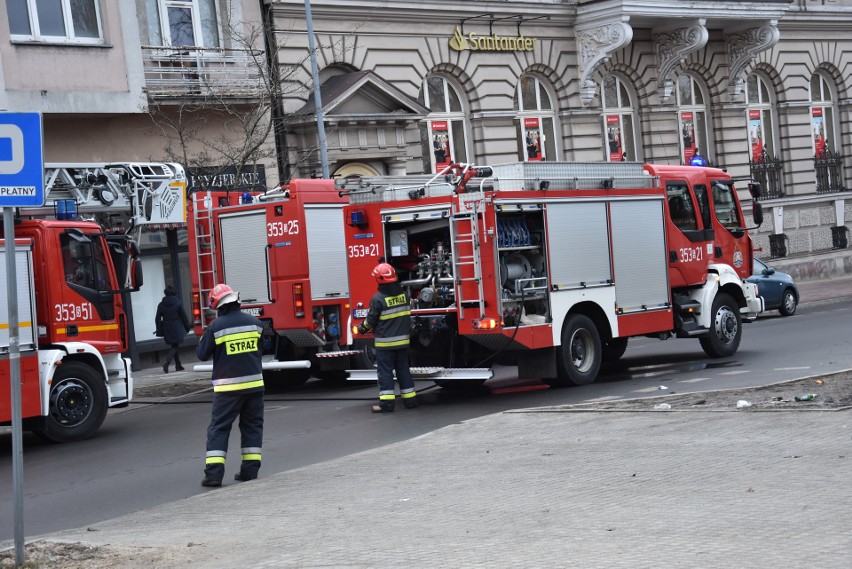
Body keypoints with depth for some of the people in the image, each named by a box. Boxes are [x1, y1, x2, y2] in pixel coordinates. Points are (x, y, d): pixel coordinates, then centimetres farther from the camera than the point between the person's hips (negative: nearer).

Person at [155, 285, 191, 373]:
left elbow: (157, 319, 4)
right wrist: (187, 327, 5)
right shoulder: (178, 303, -7)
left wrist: (159, 331, 9)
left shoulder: (161, 305, 3)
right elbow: (183, 316, -4)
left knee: (174, 346, 17)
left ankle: (178, 365, 20)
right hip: (176, 329, -4)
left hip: (167, 330, 4)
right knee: (175, 346, 0)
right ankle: (167, 362, -23)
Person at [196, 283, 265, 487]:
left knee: (218, 428, 2)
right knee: (252, 425, 14)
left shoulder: (216, 327, -11)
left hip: (228, 386, -3)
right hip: (254, 383, 3)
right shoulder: (254, 323, 1)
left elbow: (202, 354, -2)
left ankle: (214, 473, -5)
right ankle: (250, 469, 13)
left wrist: (204, 339, 15)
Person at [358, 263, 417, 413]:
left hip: (385, 342, -6)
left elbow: (371, 320, -9)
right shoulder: (403, 294, 3)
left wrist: (363, 328, 10)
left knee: (385, 371, -1)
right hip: (402, 340, 6)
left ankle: (387, 403, -3)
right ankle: (410, 399, 16)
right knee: (403, 369, 14)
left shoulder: (378, 298, -16)